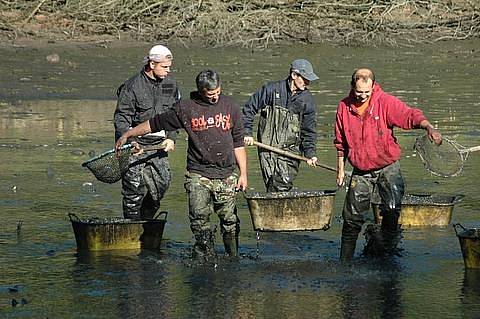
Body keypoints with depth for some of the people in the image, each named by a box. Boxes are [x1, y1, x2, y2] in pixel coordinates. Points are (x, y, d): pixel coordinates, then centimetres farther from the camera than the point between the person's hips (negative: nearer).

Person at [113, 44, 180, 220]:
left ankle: (145, 221, 19)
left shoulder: (170, 84, 6)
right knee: (134, 188, -5)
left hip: (159, 144, 5)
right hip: (135, 143, -5)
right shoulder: (133, 86, -11)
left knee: (162, 182, -1)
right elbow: (121, 117, -11)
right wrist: (128, 140, -26)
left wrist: (171, 138, 0)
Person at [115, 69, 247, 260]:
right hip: (198, 174, -2)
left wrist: (243, 173, 12)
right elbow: (154, 124, 10)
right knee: (200, 221, -11)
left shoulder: (230, 107, 9)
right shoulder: (186, 109, 1)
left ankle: (233, 258, 13)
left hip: (226, 175, 2)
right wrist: (126, 135, 14)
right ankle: (205, 258, -5)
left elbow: (238, 143, 16)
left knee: (230, 221, 1)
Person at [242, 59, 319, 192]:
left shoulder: (308, 100, 6)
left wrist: (309, 152, -3)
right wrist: (247, 132, -1)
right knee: (270, 185, -4)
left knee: (282, 185, -16)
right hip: (267, 148, 0)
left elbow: (309, 130, 8)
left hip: (290, 149, 0)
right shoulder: (271, 90, -1)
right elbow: (249, 109, 6)